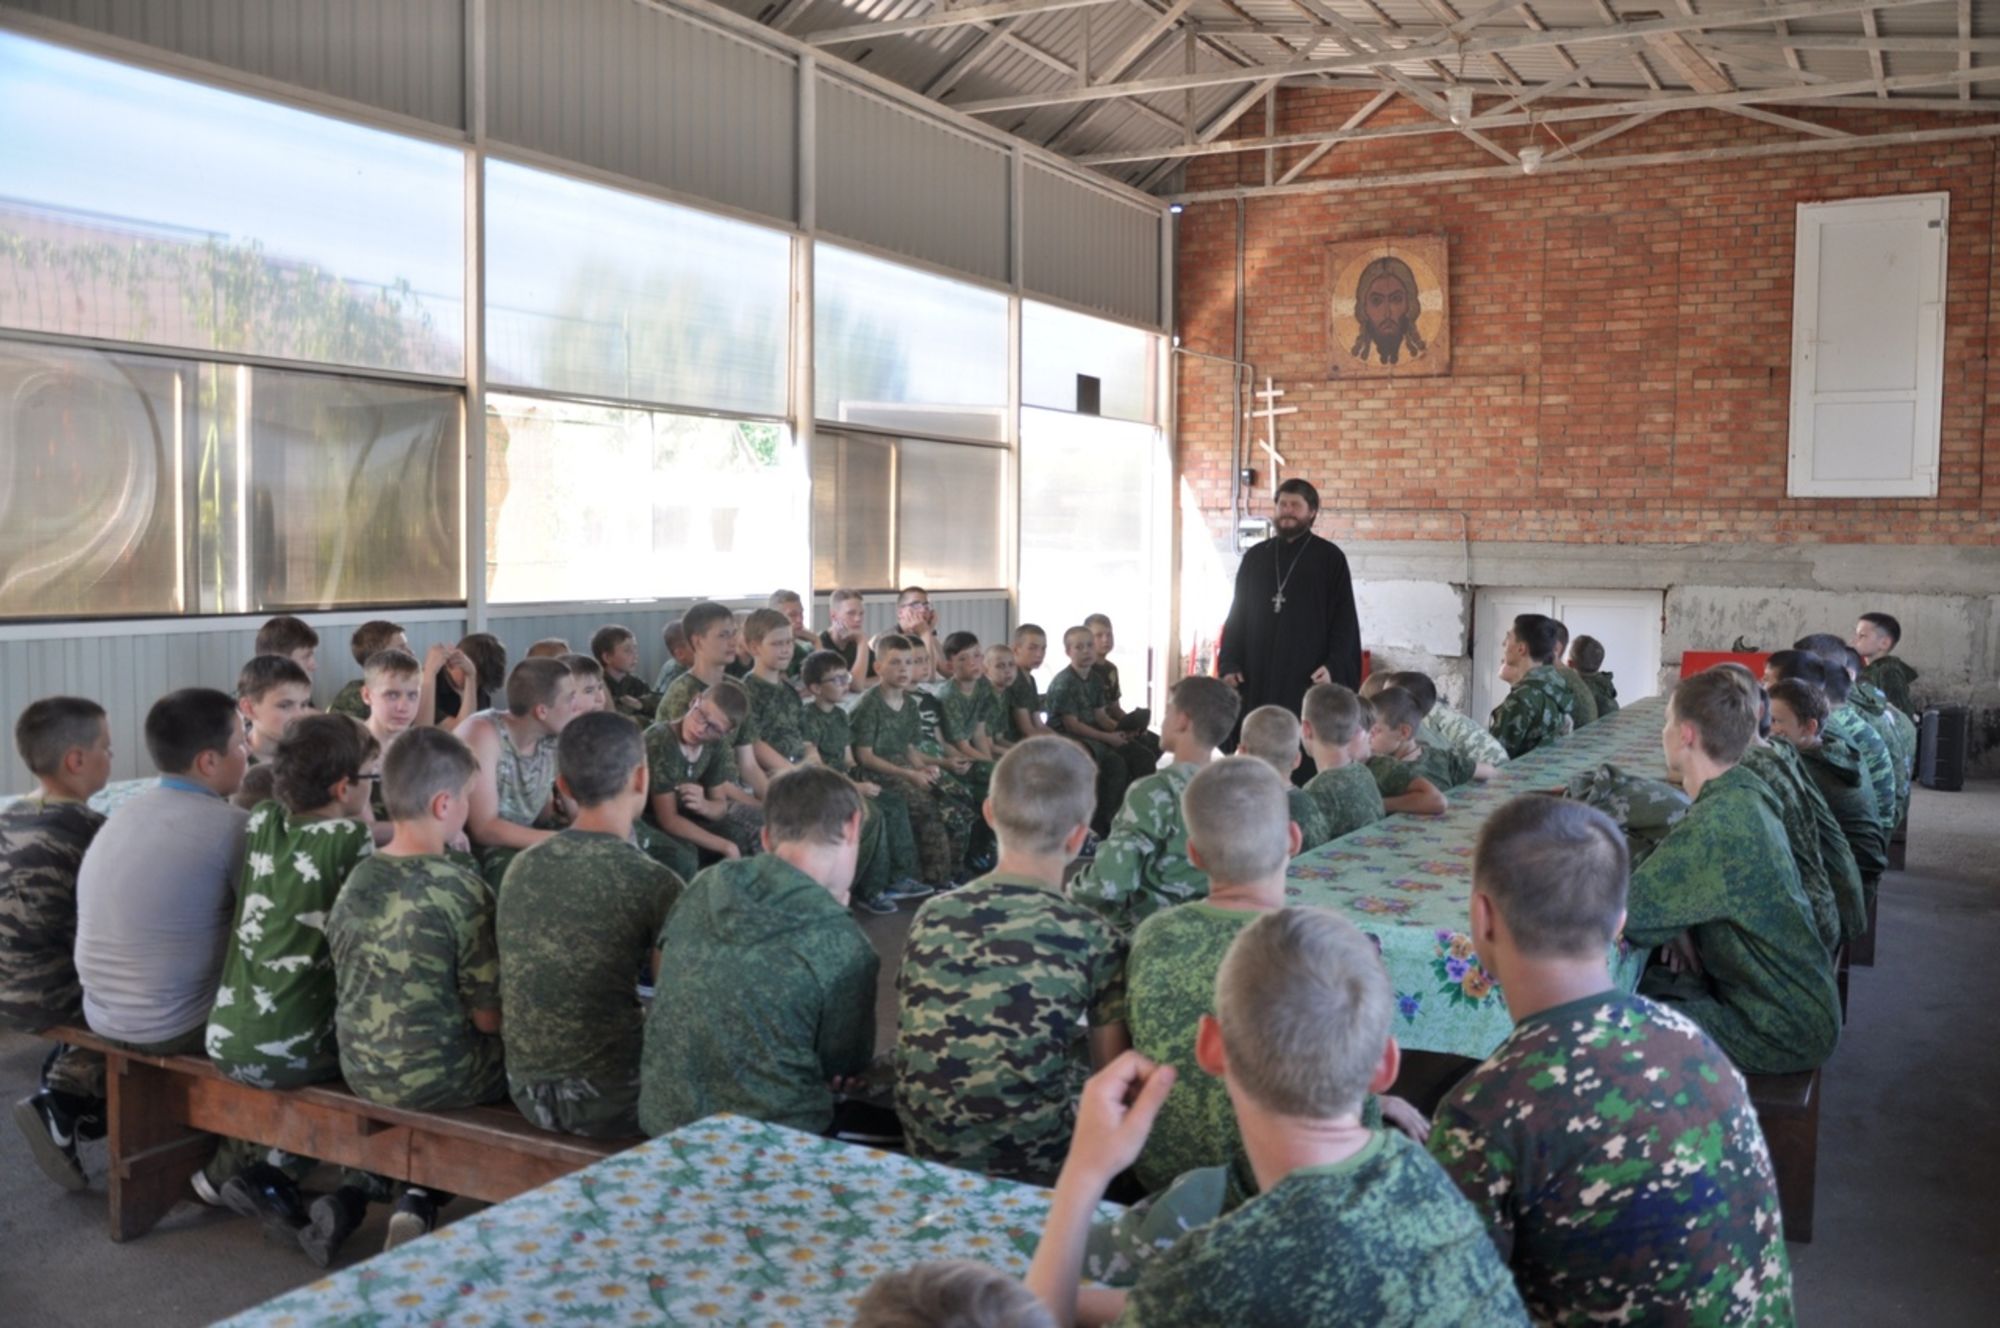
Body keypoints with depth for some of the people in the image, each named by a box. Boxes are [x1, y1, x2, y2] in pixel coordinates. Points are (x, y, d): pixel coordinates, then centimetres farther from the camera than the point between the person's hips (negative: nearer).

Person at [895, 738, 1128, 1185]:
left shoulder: (931, 916, -2)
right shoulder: (1093, 938, -14)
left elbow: (908, 1041, 10)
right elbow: (1112, 1064, -7)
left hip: (926, 1152, 5)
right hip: (1034, 1161, -5)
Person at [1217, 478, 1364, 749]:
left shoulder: (1330, 557, 4)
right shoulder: (1255, 557, 15)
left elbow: (1344, 620, -1)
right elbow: (1237, 616, 16)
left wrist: (1334, 666, -13)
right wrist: (1229, 664, 5)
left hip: (1308, 678, -3)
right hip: (1257, 677, 3)